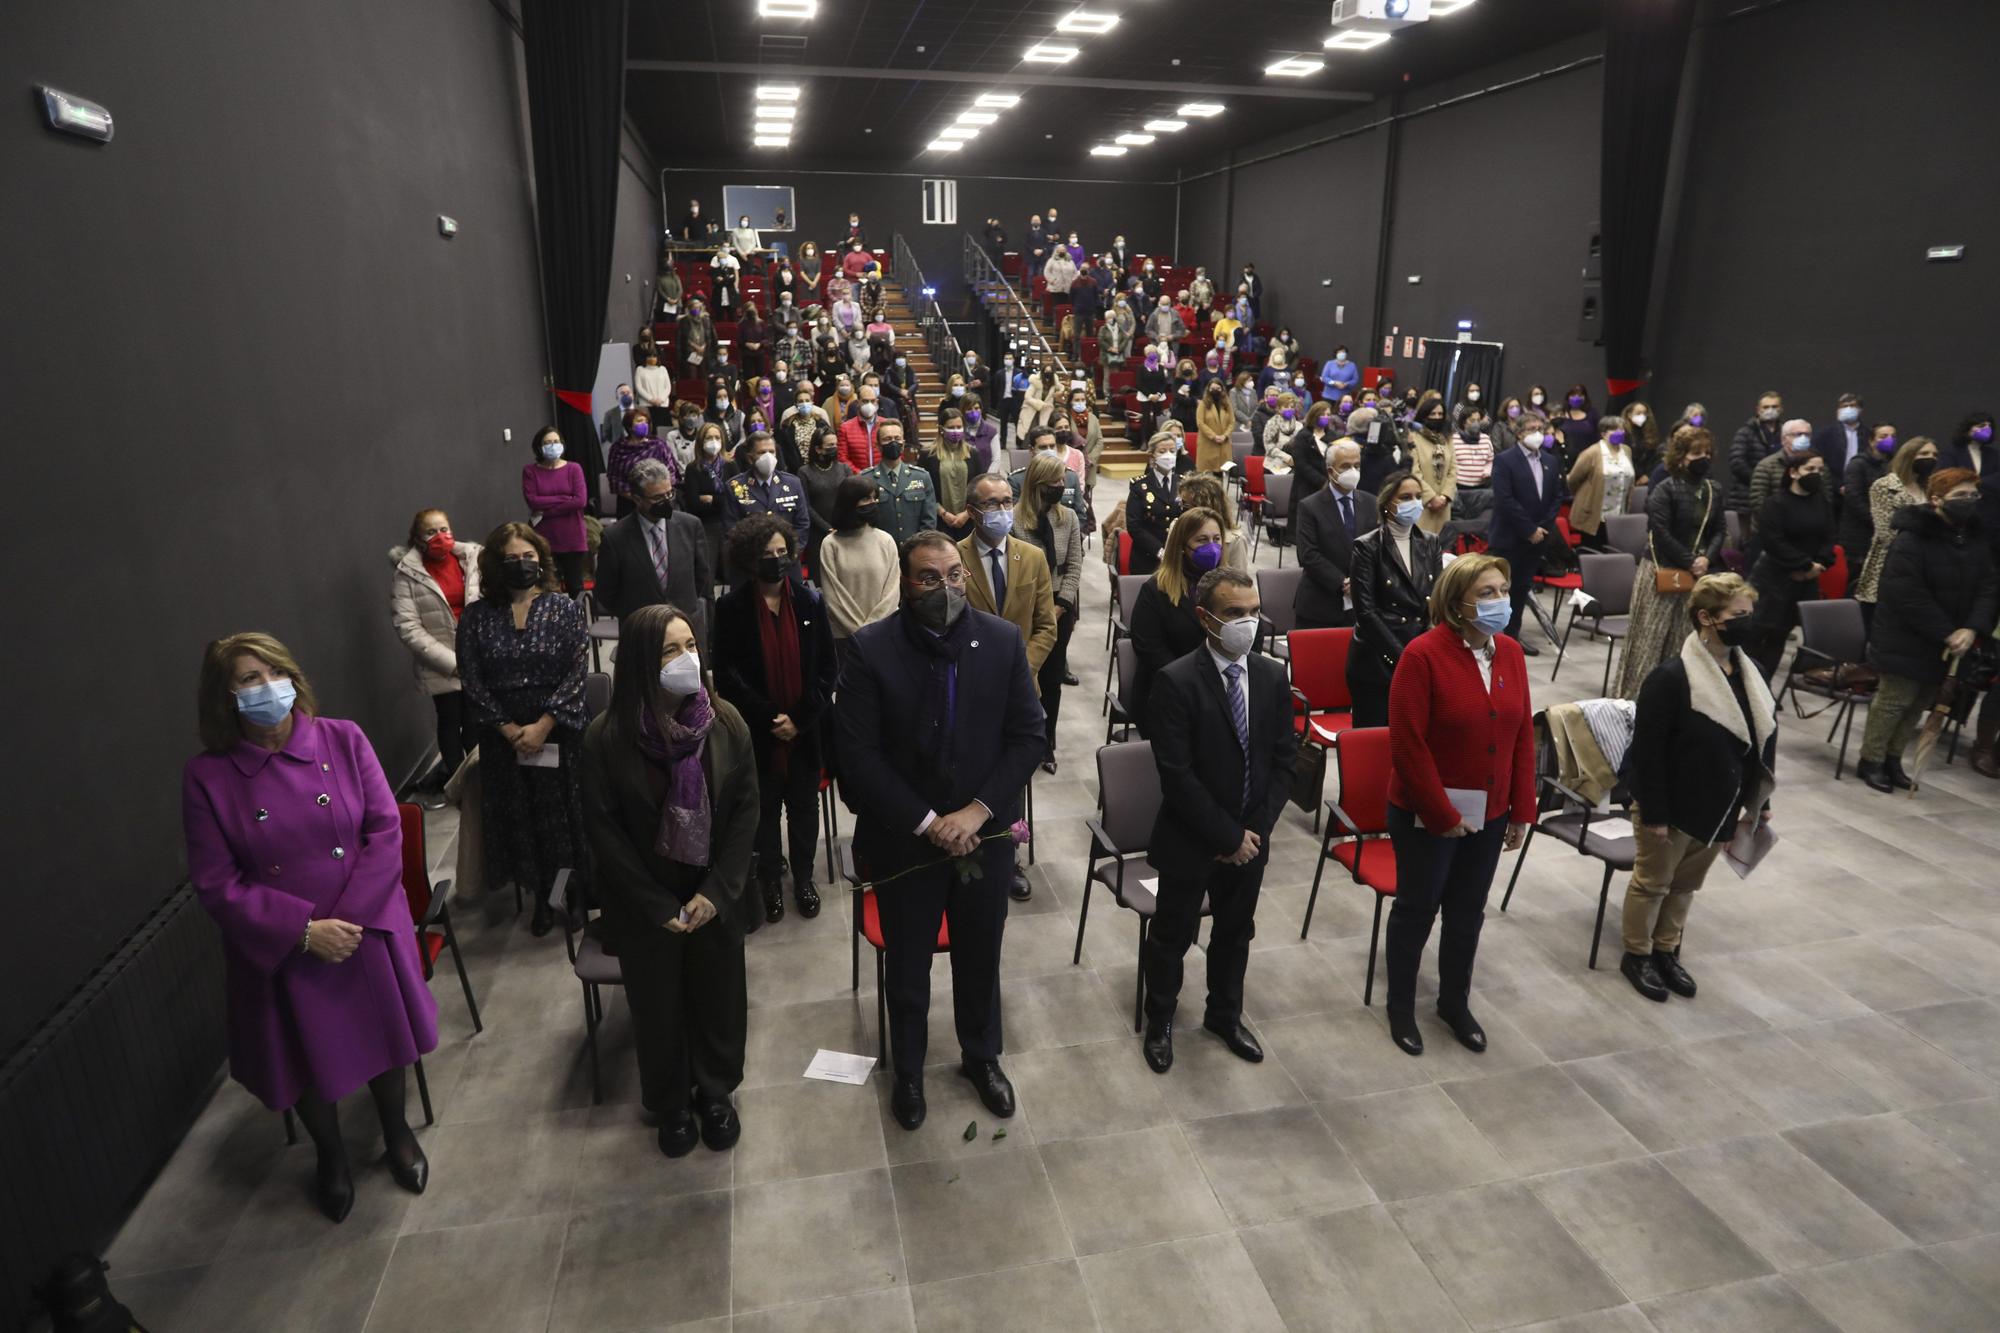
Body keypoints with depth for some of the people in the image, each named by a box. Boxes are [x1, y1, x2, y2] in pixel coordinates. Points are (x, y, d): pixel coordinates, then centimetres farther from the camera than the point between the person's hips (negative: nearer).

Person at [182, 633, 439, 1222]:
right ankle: (331, 1156, 47)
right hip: (281, 950, 0)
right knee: (307, 1060, 18)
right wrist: (304, 930, -19)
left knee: (381, 1038, 19)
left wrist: (350, 918, -17)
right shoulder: (207, 777, -11)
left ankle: (396, 1131, 48)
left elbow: (386, 831, -10)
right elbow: (216, 885, -11)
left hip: (367, 930, 1)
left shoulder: (343, 740, -10)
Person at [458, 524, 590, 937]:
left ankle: (579, 894, 22)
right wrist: (508, 728, -10)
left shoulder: (564, 609, -2)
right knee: (519, 817, 9)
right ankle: (541, 898, 26)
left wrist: (543, 725, -15)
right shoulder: (477, 616, 2)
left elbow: (577, 674, -9)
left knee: (565, 813, 3)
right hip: (503, 738, 2)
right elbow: (472, 680, -2)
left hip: (559, 733, -2)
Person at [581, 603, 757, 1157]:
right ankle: (672, 1105, 39)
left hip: (714, 895, 2)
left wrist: (715, 892, -12)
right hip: (645, 902, -1)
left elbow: (745, 808, -6)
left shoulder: (725, 721, -12)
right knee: (658, 1004, 15)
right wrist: (659, 906, -12)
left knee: (719, 995, 15)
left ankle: (715, 1093, 41)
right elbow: (603, 830, -11)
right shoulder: (607, 736, -16)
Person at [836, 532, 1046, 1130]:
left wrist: (978, 811, -15)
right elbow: (859, 756, -15)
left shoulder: (1004, 641, -7)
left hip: (985, 834, 2)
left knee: (980, 958, 20)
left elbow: (1028, 736, -5)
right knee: (907, 965, 18)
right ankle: (907, 1069, 43)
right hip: (903, 838, -1)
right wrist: (928, 824, -18)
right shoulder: (871, 650, -14)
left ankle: (981, 1056, 46)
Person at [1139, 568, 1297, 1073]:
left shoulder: (1273, 676, -2)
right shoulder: (1176, 681, -19)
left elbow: (1284, 760, 1)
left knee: (1235, 933, 22)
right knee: (1172, 936, 13)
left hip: (1251, 837, 5)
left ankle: (1225, 1014, 45)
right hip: (1190, 839, -4)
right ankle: (1160, 1021, 37)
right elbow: (1176, 774, -21)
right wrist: (1227, 836, -18)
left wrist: (1255, 830, -9)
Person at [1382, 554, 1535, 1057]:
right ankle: (1401, 1006, 30)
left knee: (1467, 912, 18)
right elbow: (1407, 744, -20)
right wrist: (1441, 814, -17)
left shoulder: (1510, 652, 1)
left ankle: (1455, 1003, 38)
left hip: (1489, 813, 6)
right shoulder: (1423, 654, -19)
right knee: (1418, 908, 10)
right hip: (1427, 815, -5)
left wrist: (1521, 809, 5)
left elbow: (1523, 734, 6)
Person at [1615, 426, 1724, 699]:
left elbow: (1718, 530, 11)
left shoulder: (1714, 490, 9)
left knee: (1684, 638, 9)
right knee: (1650, 636, -2)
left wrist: (1707, 558, -7)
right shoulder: (1665, 489, -11)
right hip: (1662, 570, -6)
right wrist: (1690, 562, -14)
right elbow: (1661, 534, -16)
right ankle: (1632, 693, 7)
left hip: (1697, 572, 6)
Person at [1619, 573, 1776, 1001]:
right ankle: (1636, 955, 26)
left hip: (1720, 808, 7)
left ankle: (1666, 951, 36)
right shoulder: (1671, 676, -23)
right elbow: (1648, 751, -22)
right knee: (1652, 882, 10)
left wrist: (1760, 800, 13)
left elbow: (1763, 740, 12)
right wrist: (1654, 813, -20)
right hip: (1673, 807, -7)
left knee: (1687, 884, 20)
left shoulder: (1750, 674, 1)